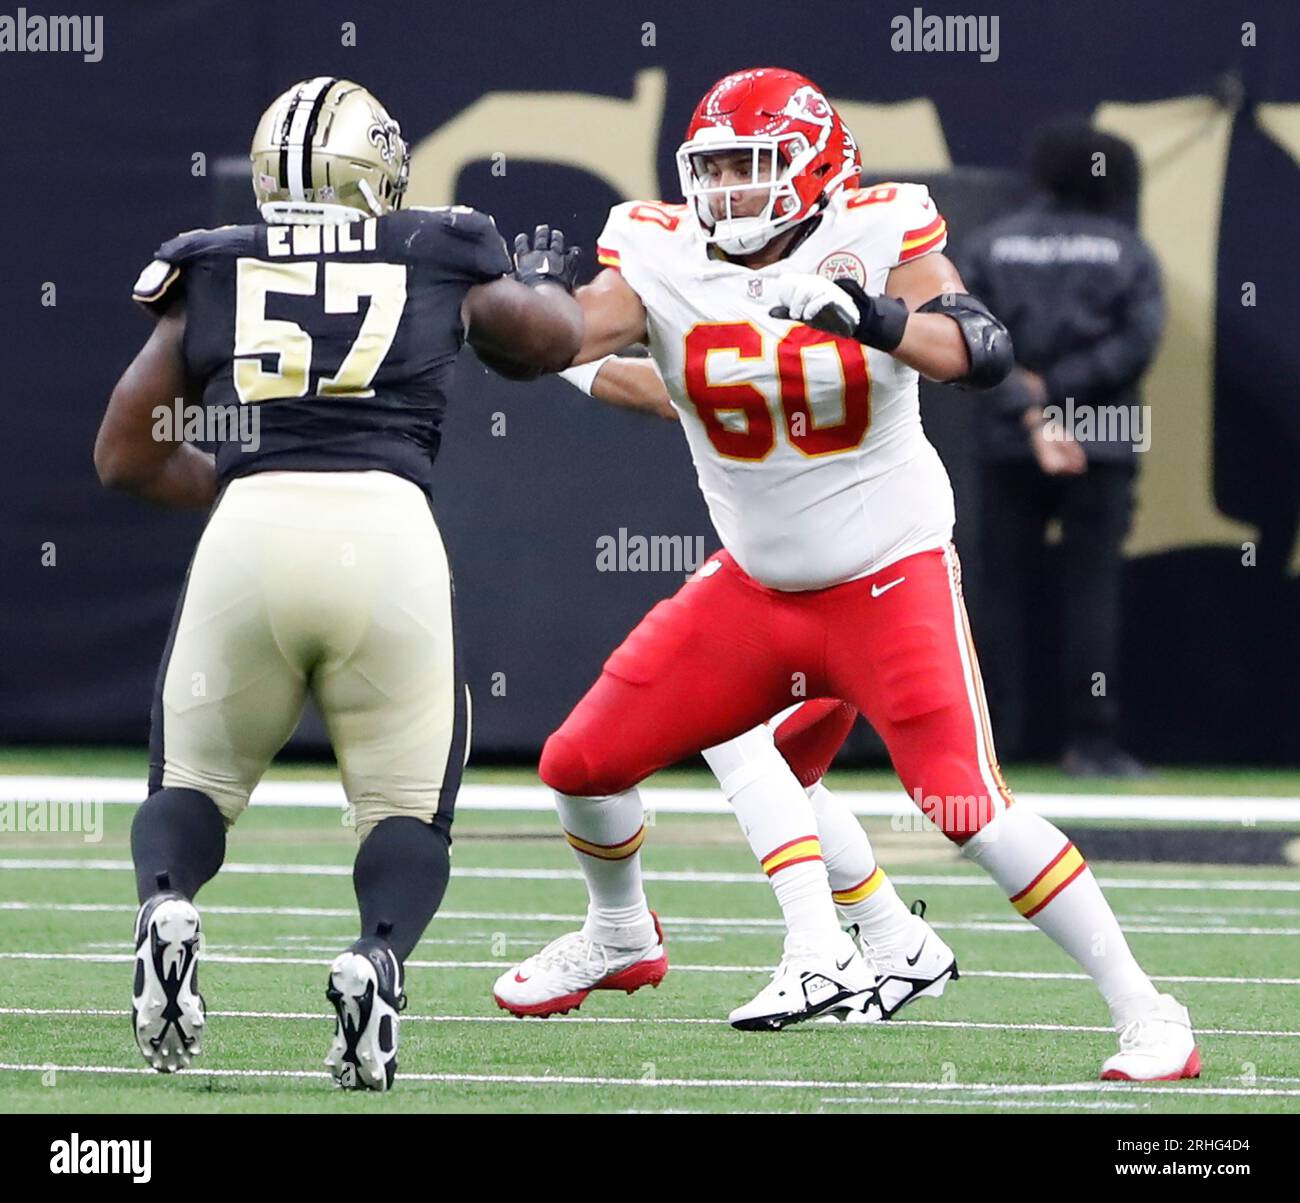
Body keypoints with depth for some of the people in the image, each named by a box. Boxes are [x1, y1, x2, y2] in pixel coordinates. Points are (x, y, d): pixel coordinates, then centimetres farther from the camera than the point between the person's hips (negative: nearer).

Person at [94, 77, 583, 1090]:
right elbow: (554, 340, 36)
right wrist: (547, 277, 59)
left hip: (249, 528, 1)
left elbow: (126, 457, 23)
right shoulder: (440, 260, 17)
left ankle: (164, 905, -13)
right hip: (386, 528, -1)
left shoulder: (211, 275, 18)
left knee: (195, 782, 21)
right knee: (407, 810, 14)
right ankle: (379, 956, -17)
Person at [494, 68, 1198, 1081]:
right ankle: (622, 941, 38)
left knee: (970, 806, -18)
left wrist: (876, 319, -44)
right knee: (582, 764, 7)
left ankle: (1148, 1017, -10)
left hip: (892, 579, -5)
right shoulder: (663, 260, -7)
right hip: (755, 588, 5)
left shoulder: (875, 243, -16)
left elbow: (986, 352, -28)